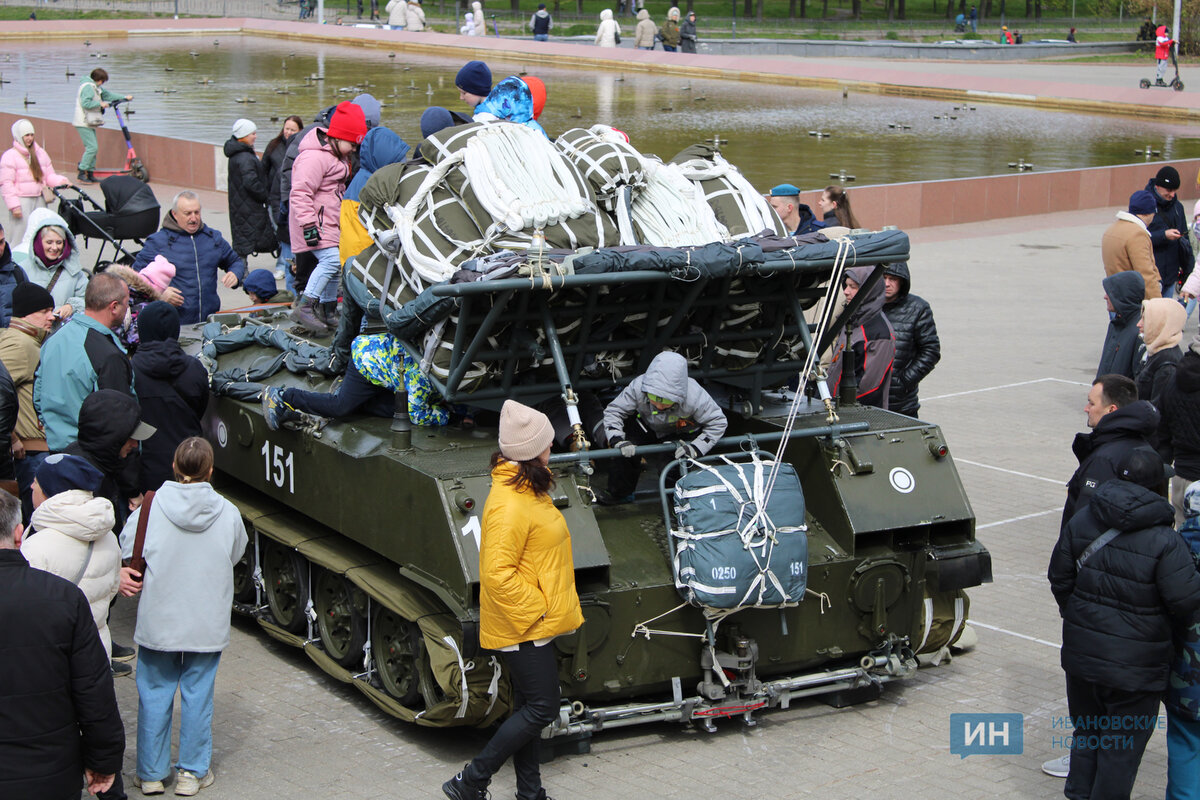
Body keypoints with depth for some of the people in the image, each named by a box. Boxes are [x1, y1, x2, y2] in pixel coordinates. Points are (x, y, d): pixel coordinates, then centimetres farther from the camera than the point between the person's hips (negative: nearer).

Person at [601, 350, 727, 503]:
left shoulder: (695, 397, -40)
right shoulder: (638, 387, -37)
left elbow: (717, 422, -25)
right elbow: (613, 412, -23)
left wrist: (695, 449, -34)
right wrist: (617, 440, -38)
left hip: (683, 434, -1)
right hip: (646, 426, 1)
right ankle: (621, 495, 9)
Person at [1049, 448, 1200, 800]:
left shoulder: (1080, 521, -3)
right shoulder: (1164, 541, -18)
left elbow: (1059, 576, 6)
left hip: (1081, 652, 5)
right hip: (1134, 665, -5)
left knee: (1086, 733, 21)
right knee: (1122, 745, 8)